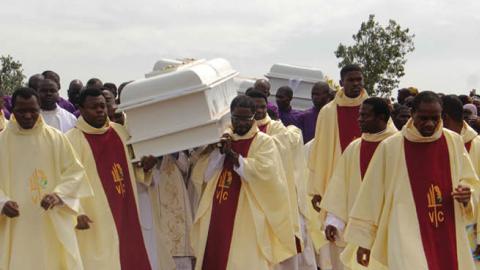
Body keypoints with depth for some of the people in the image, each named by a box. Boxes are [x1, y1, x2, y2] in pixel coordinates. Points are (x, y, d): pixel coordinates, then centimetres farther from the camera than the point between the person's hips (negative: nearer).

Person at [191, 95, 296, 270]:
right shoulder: (224, 139, 14)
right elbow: (207, 176, 9)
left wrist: (232, 154, -15)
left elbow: (263, 172, -17)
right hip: (218, 215, 5)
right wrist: (220, 152, -7)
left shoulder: (264, 141, -1)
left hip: (248, 218, -5)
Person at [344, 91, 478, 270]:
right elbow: (371, 196, 2)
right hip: (406, 233, -3)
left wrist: (466, 194, -8)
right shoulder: (390, 147, -4)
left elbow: (469, 181, 16)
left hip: (448, 237, 4)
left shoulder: (454, 141, 4)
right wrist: (364, 240, 4)